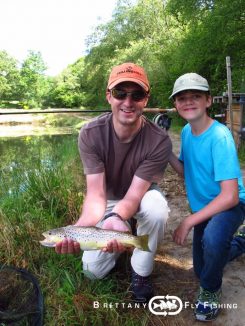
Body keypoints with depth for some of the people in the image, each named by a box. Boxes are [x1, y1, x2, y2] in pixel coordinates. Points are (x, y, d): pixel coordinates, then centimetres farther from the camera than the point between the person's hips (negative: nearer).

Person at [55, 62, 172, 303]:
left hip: (142, 195, -1)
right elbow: (95, 194, -30)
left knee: (156, 209, -37)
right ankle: (123, 234, 28)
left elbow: (134, 194, -30)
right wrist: (82, 226, -52)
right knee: (93, 270, -2)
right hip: (108, 200, 1)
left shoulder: (159, 141, -30)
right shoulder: (90, 134, -27)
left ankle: (141, 272, -9)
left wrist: (116, 219, -53)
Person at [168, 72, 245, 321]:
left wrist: (188, 222, -31)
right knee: (203, 269, 18)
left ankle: (211, 290, -7)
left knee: (212, 238, -41)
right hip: (204, 206, 7)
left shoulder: (220, 136, -28)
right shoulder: (186, 131, -5)